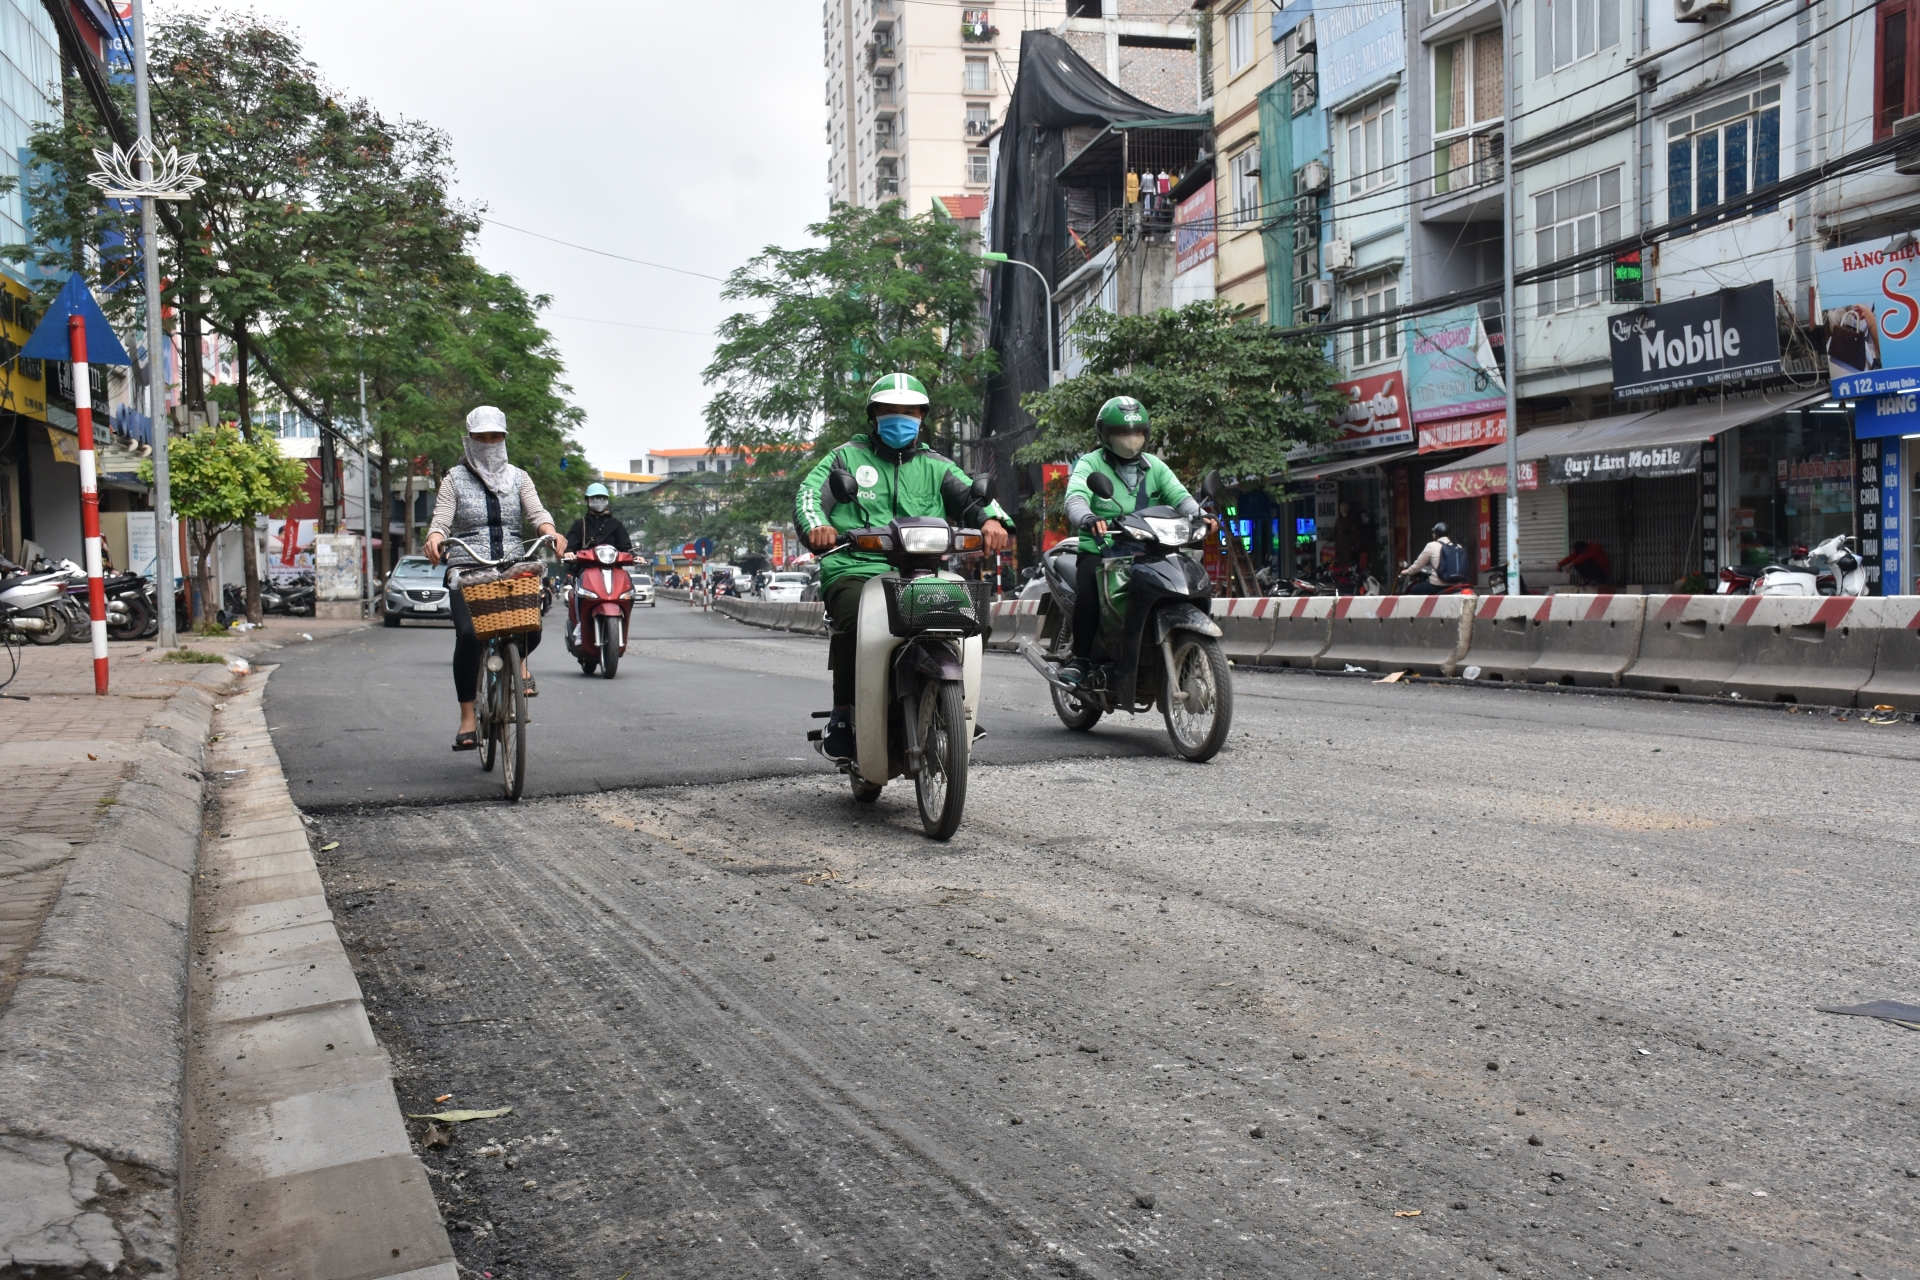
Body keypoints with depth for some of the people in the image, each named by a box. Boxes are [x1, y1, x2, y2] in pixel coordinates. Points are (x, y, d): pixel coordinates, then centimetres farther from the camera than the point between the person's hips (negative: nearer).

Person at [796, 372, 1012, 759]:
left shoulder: (935, 466, 22)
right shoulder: (846, 457, 16)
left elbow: (970, 494, 7)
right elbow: (810, 491, 1)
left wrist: (992, 519, -18)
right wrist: (816, 525, -23)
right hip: (855, 570, -2)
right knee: (854, 620, -34)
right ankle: (843, 712, -18)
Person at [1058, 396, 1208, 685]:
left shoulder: (1154, 466, 17)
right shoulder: (1090, 463, 3)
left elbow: (1179, 495, 2)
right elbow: (1075, 497, -16)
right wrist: (1088, 519, -40)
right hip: (1099, 549, -3)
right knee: (1088, 586, -32)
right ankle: (1081, 659, -19)